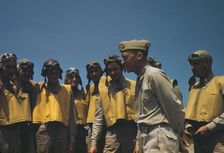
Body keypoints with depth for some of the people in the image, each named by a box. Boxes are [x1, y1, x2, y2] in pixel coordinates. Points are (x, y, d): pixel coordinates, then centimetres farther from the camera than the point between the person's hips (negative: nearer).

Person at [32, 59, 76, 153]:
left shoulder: (67, 90, 16)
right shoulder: (39, 88, 13)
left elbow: (71, 116, 13)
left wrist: (72, 139, 8)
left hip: (62, 131, 2)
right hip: (44, 130, -1)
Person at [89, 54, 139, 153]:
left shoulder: (133, 86, 10)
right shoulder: (104, 89, 13)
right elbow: (99, 118, 12)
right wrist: (93, 142, 4)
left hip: (133, 130, 0)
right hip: (113, 131, 0)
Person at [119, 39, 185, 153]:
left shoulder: (154, 75, -12)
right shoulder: (140, 80, 16)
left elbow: (174, 107, -11)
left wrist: (179, 133, 1)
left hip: (160, 136, -9)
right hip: (147, 137, 9)